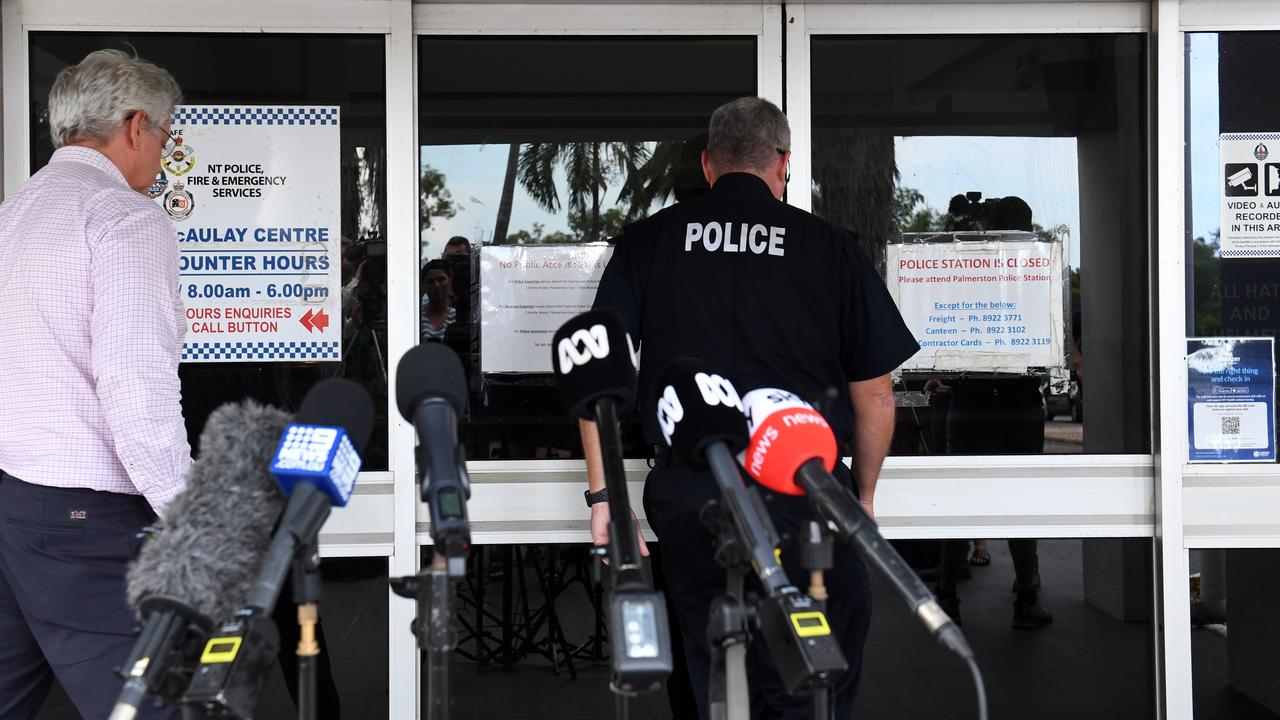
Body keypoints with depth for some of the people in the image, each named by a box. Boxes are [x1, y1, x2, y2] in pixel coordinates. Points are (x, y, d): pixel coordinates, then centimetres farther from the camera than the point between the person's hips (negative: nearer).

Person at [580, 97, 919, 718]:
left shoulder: (648, 240, 6)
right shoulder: (830, 247, 3)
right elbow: (874, 396, 6)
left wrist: (603, 494, 8)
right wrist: (864, 494, 20)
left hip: (688, 499, 2)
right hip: (806, 497, -2)